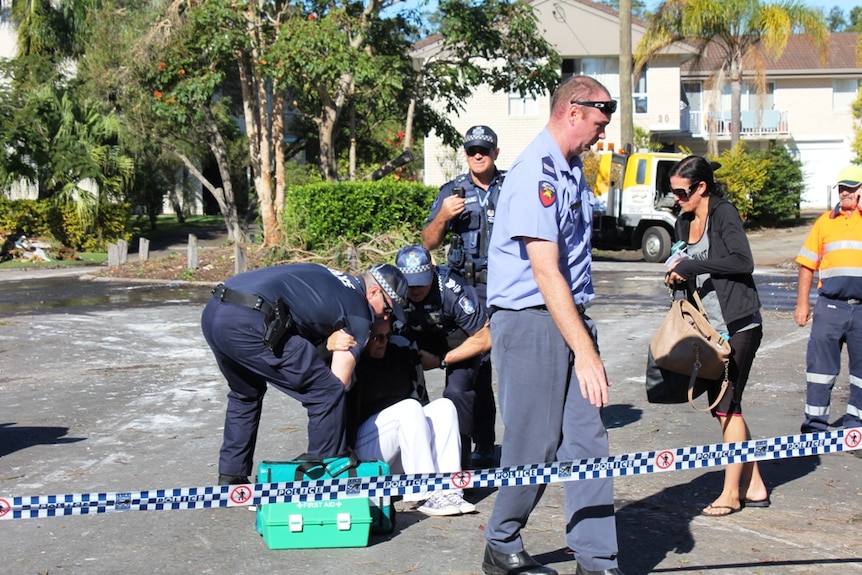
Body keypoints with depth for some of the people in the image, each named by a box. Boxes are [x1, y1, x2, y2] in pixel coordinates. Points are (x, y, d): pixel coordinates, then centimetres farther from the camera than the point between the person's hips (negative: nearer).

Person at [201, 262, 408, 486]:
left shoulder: (328, 278, 29)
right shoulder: (358, 314, 6)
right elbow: (338, 382, 4)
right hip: (248, 323, -9)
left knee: (246, 393, 32)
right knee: (328, 393, 1)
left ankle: (230, 478, 33)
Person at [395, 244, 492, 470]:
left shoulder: (452, 290, -35)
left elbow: (484, 339, -25)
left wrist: (442, 360, -23)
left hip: (461, 339, -4)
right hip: (419, 338, 4)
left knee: (457, 390, -25)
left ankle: (461, 461, -11)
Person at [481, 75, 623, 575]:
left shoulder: (573, 169, 13)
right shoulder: (535, 174, -17)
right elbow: (545, 272, -23)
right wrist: (585, 351, -24)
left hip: (570, 316, 9)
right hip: (531, 322, -9)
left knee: (588, 439, 5)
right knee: (535, 445, 1)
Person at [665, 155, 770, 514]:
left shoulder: (723, 214, -11)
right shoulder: (684, 222, 13)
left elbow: (743, 261, -23)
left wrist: (692, 266, -22)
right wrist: (678, 276, 0)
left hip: (738, 326, -9)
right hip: (709, 326, 9)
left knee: (728, 407, -5)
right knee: (721, 407, 10)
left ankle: (731, 493, 5)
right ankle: (754, 486, 20)